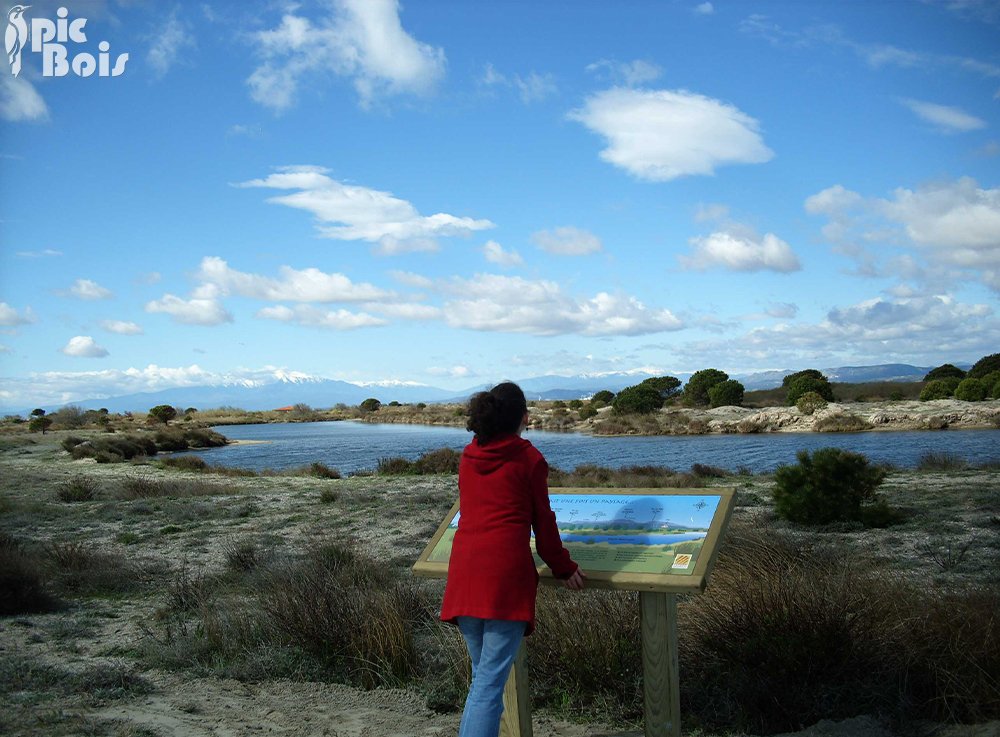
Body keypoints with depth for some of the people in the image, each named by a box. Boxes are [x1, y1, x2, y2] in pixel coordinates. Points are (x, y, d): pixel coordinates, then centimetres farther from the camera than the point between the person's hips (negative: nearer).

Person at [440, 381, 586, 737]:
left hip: (464, 570, 6)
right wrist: (562, 567, 16)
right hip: (506, 572, -5)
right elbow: (543, 520, 5)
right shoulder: (529, 458, 1)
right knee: (491, 680, -5)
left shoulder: (468, 456, 15)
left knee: (482, 673, 18)